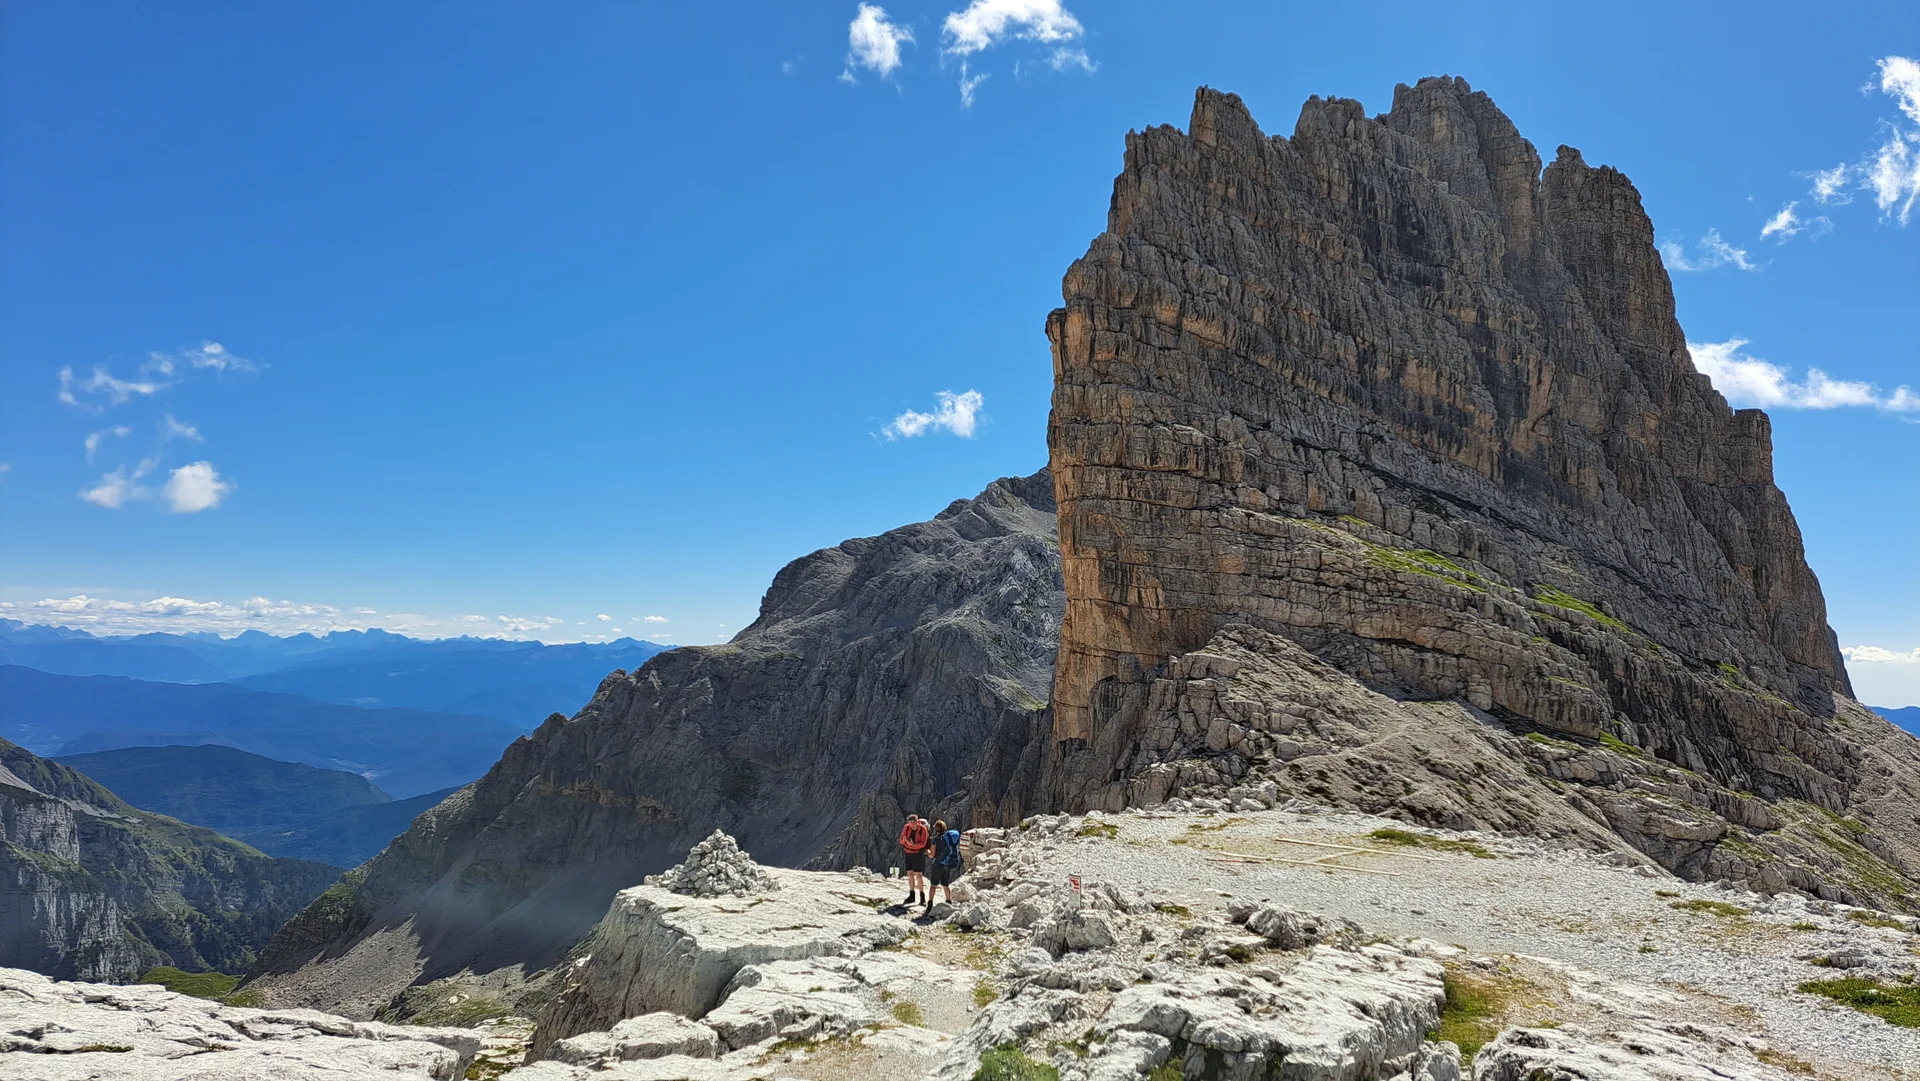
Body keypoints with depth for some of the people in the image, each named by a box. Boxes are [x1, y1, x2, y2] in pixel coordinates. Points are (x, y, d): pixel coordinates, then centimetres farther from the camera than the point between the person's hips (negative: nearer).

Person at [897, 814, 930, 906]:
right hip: (907, 853, 4)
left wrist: (914, 845, -33)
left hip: (918, 854, -4)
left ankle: (922, 896, 1)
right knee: (910, 874, 7)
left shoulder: (923, 829, -15)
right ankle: (912, 896, 15)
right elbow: (901, 840, -5)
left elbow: (923, 843, -17)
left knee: (918, 875, -6)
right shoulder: (906, 827, -6)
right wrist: (904, 839, -28)